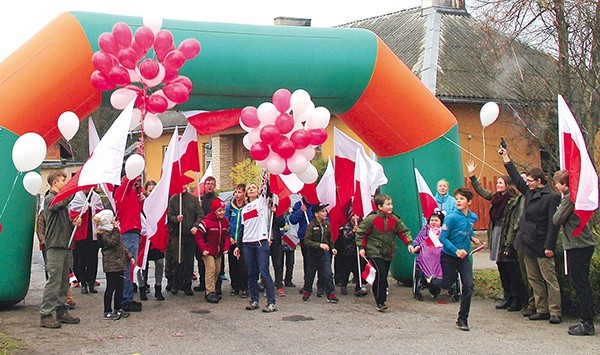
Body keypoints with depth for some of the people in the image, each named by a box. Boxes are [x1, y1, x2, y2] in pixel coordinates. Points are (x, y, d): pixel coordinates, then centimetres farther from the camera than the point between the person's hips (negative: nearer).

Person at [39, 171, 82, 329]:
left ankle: (62, 312, 16)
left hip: (64, 244, 9)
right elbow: (60, 205, -30)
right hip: (55, 246, -9)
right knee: (54, 280, -11)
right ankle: (45, 315, -9)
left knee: (64, 280, 10)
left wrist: (73, 223, 6)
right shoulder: (50, 198, -6)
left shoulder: (62, 199, 22)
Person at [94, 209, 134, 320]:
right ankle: (107, 312, 1)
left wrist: (129, 256, 20)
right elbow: (112, 242, -24)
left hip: (119, 263, 9)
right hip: (111, 264, -9)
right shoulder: (103, 233, -10)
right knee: (111, 287, -5)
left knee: (120, 287, 12)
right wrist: (115, 230, -22)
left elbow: (122, 246, 24)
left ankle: (117, 308, 22)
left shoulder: (113, 231, 20)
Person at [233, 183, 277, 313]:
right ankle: (254, 301, 12)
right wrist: (238, 246, 16)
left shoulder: (262, 201, 6)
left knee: (264, 272, -10)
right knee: (251, 274, 6)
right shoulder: (244, 208, 20)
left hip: (261, 242, -5)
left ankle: (271, 302, -8)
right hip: (247, 244, 5)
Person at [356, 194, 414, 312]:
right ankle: (380, 302, -13)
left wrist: (409, 243, -1)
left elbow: (403, 231, 11)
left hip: (388, 254, 6)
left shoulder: (394, 219, 4)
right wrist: (361, 247, -8)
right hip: (375, 252, -6)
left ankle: (379, 298, 25)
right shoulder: (371, 219, -11)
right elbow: (360, 232, -4)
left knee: (383, 276, 11)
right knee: (381, 275, -17)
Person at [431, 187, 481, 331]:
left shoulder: (473, 217, -1)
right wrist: (456, 250, -26)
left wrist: (472, 237, 0)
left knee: (468, 286, -5)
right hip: (449, 257, -4)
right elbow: (442, 237, -18)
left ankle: (462, 319, 6)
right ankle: (432, 280, 45)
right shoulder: (451, 217, -18)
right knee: (447, 284, 9)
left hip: (464, 256, 4)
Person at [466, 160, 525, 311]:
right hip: (496, 238, 8)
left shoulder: (514, 201, -11)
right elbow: (481, 191, 24)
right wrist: (472, 175, 20)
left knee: (512, 271, -2)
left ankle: (517, 300, 5)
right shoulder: (496, 197, 12)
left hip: (507, 240, -8)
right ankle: (508, 298, 19)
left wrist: (509, 244, -18)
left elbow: (514, 224, -15)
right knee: (502, 270, 11)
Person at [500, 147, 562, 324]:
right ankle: (542, 309, 15)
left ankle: (555, 312, -1)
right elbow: (516, 178, 23)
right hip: (527, 243, 8)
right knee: (533, 278, 10)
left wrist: (549, 246, -18)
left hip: (541, 245, -8)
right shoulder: (529, 192, 11)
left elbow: (553, 224, -14)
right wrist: (506, 157, 25)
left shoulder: (551, 197, -11)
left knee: (549, 278, -4)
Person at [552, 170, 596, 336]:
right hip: (585, 245, 10)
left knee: (581, 286, -5)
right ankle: (587, 322, 20)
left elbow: (557, 220, -13)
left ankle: (587, 324, -1)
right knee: (584, 286, 14)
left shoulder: (570, 197, -16)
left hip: (577, 246, -10)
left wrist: (558, 211, 5)